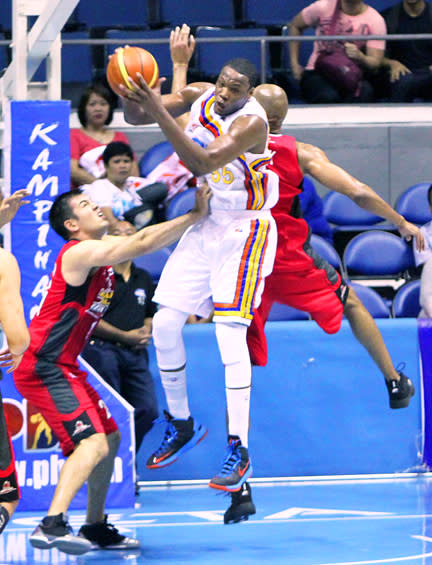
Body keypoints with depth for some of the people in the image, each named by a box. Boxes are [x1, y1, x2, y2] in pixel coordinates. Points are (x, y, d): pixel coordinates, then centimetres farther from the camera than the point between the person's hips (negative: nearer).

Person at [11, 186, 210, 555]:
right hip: (44, 368, -11)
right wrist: (196, 216, -18)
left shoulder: (103, 247, 14)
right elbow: (143, 244, -23)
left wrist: (198, 215, 5)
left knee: (110, 438, 18)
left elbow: (147, 240, 16)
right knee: (93, 442, -22)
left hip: (62, 367, 11)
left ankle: (96, 527, 26)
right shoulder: (81, 252, -15)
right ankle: (52, 525, -32)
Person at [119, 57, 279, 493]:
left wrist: (161, 113, -40)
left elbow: (202, 163, -35)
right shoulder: (200, 96, -5)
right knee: (164, 326, 4)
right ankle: (181, 425, 24)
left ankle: (238, 452, -15)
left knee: (230, 333, -17)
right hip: (205, 226, 7)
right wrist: (131, 96, -24)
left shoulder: (251, 122, -25)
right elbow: (135, 117, 0)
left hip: (243, 231, -7)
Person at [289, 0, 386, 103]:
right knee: (329, 97, -37)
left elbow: (375, 63, -7)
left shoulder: (376, 20, -2)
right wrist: (294, 64, 9)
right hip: (318, 74, 0)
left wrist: (360, 57, -31)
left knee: (365, 93, -37)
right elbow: (295, 25, 16)